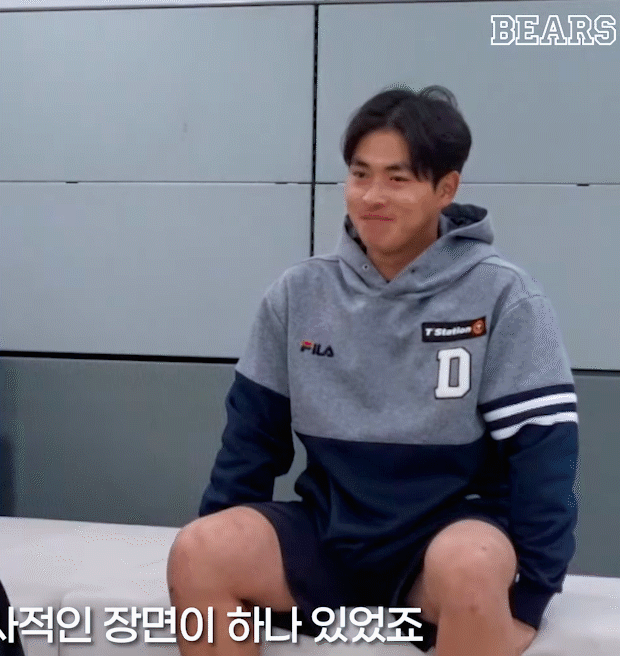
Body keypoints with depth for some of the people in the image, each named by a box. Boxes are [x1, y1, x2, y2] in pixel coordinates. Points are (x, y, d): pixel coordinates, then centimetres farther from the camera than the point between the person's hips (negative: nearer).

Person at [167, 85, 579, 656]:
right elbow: (255, 430, 7)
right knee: (196, 554, -20)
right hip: (329, 535, 3)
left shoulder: (502, 297, -9)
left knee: (468, 566, -36)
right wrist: (223, 545, 3)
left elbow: (542, 448, -10)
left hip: (448, 537, -3)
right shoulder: (299, 292, 1)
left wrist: (528, 600, -14)